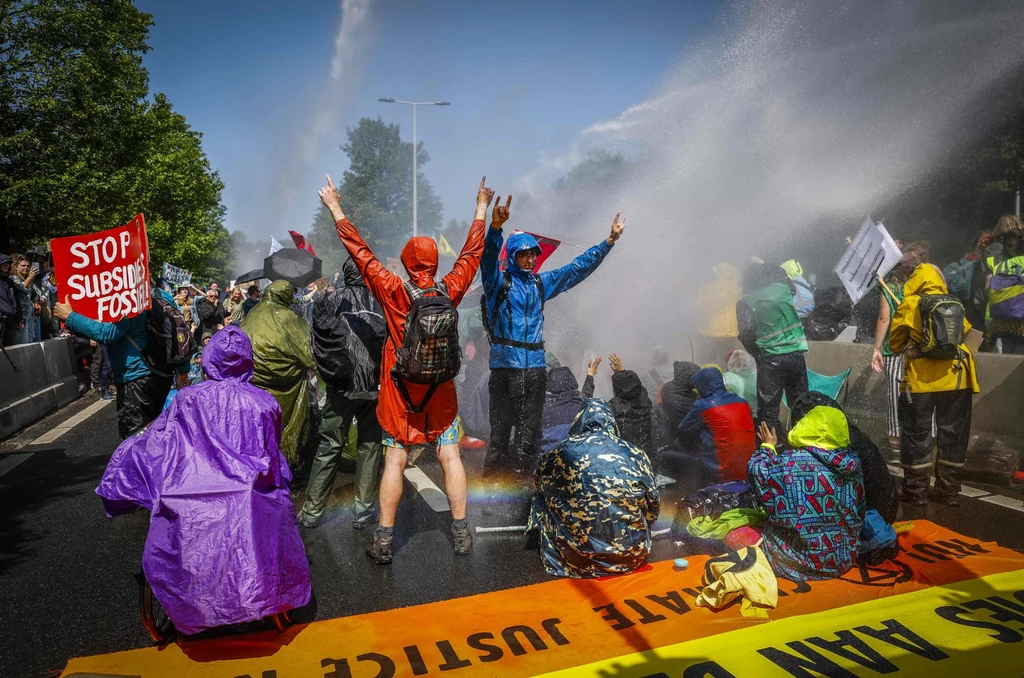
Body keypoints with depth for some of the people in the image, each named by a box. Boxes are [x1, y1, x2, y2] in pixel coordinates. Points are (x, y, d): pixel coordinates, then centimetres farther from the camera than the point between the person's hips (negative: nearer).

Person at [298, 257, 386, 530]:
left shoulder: (330, 300, 0)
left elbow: (318, 343, -3)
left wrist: (330, 374, 7)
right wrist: (382, 373, 8)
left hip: (342, 387, 0)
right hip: (376, 387, 0)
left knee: (329, 447, 8)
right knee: (369, 446, 11)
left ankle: (311, 512, 15)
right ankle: (364, 510, 15)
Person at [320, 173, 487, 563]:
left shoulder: (395, 291, -11)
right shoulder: (450, 290, -5)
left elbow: (361, 253, -4)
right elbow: (471, 253, 8)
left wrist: (335, 208, 5)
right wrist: (482, 208, 21)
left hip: (400, 389, -1)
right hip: (441, 389, 2)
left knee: (394, 462, 4)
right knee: (450, 458, 8)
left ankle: (384, 541, 10)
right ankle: (461, 534, 14)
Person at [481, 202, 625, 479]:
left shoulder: (541, 283, 16)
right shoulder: (498, 281, 1)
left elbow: (579, 267, 19)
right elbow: (489, 257, -19)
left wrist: (609, 241, 16)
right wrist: (495, 227, -38)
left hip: (535, 365, 5)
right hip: (504, 364, -5)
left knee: (529, 425, 9)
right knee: (501, 422, -2)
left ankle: (520, 468, 20)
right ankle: (494, 468, 9)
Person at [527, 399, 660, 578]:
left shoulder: (566, 450, 0)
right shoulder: (634, 453, 2)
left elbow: (540, 476, 20)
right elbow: (653, 506, 8)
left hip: (580, 556, -3)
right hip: (632, 555, 3)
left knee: (543, 498, 19)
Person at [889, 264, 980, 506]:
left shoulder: (910, 304, -1)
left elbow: (895, 342, 5)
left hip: (920, 380, -3)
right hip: (955, 378, 3)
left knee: (916, 434, 6)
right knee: (952, 434, 11)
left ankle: (916, 490, 10)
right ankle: (948, 490, 17)